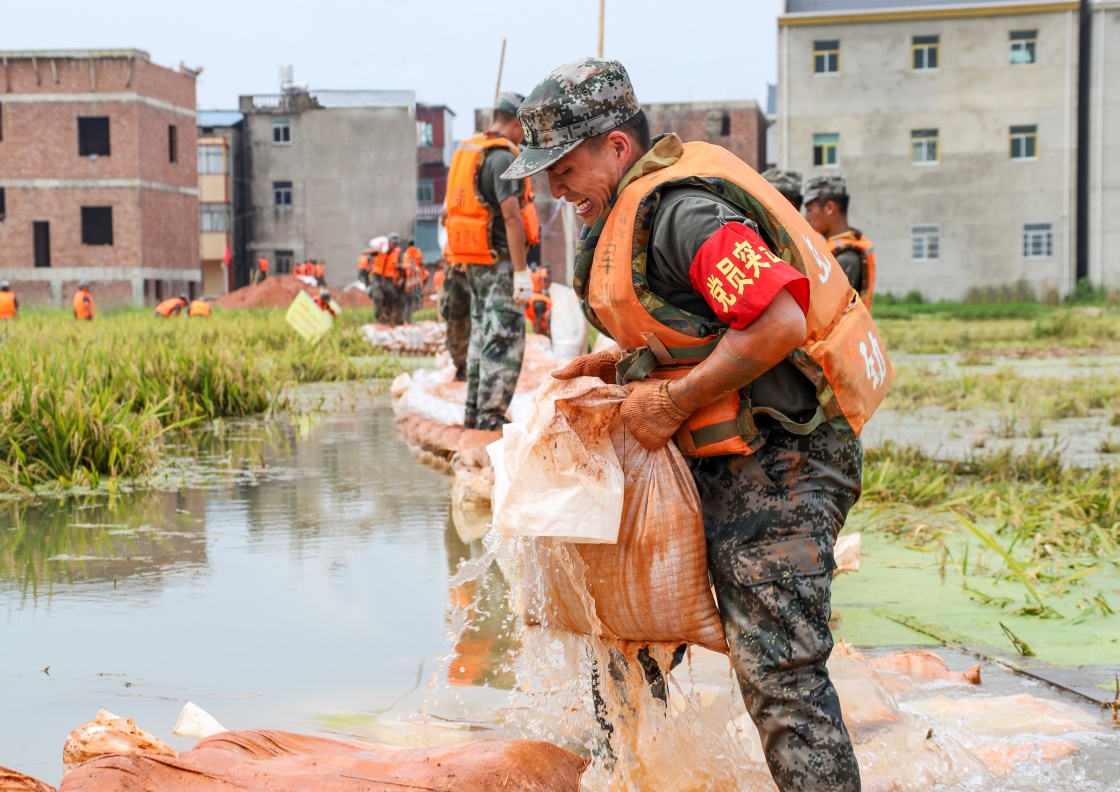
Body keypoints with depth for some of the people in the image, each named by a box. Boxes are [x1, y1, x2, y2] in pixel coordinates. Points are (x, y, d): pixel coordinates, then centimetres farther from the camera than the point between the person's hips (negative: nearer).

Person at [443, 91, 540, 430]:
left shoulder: (465, 152, 12)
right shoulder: (503, 158, -16)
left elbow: (448, 211, 18)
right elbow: (511, 216, -24)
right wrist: (521, 272, -24)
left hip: (475, 262, 9)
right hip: (500, 261, -9)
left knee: (482, 335, 17)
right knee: (505, 339, -6)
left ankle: (474, 412, 23)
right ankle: (491, 416, -8)